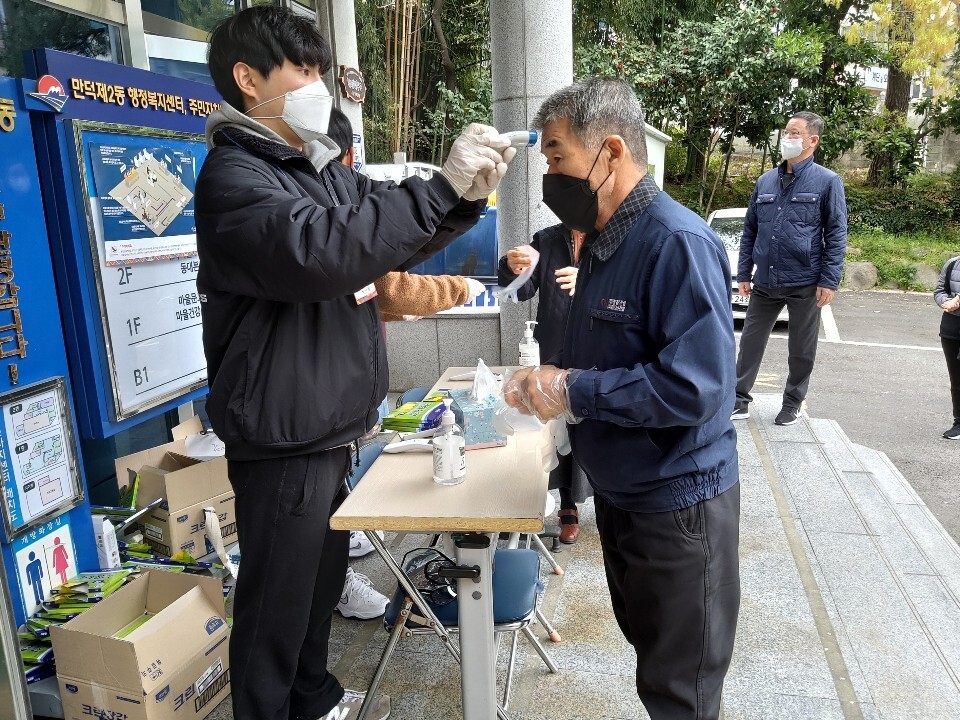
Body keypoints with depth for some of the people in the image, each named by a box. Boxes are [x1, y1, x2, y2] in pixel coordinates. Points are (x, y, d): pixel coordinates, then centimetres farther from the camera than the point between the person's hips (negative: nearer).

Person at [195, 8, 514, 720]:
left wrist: (466, 196, 2)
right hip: (282, 440, -9)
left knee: (323, 576, 23)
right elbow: (320, 250, -34)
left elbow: (388, 242, 19)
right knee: (277, 603, 7)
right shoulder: (232, 175, -15)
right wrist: (441, 187, -29)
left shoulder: (318, 166, 12)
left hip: (331, 427, 9)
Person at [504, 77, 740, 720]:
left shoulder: (679, 243, -23)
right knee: (645, 641, 27)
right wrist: (548, 378, -3)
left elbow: (693, 386, -31)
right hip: (619, 492, 9)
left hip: (677, 506, -9)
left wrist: (572, 392, -24)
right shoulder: (603, 242, 7)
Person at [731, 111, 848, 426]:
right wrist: (743, 272, 8)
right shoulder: (765, 181, 9)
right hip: (764, 282, 4)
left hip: (804, 284, -3)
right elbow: (750, 230, 12)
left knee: (801, 349, 9)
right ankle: (740, 400, 17)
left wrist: (829, 281, -11)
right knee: (751, 341, 7)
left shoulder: (827, 181, -3)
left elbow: (836, 235, -5)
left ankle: (792, 404, 24)